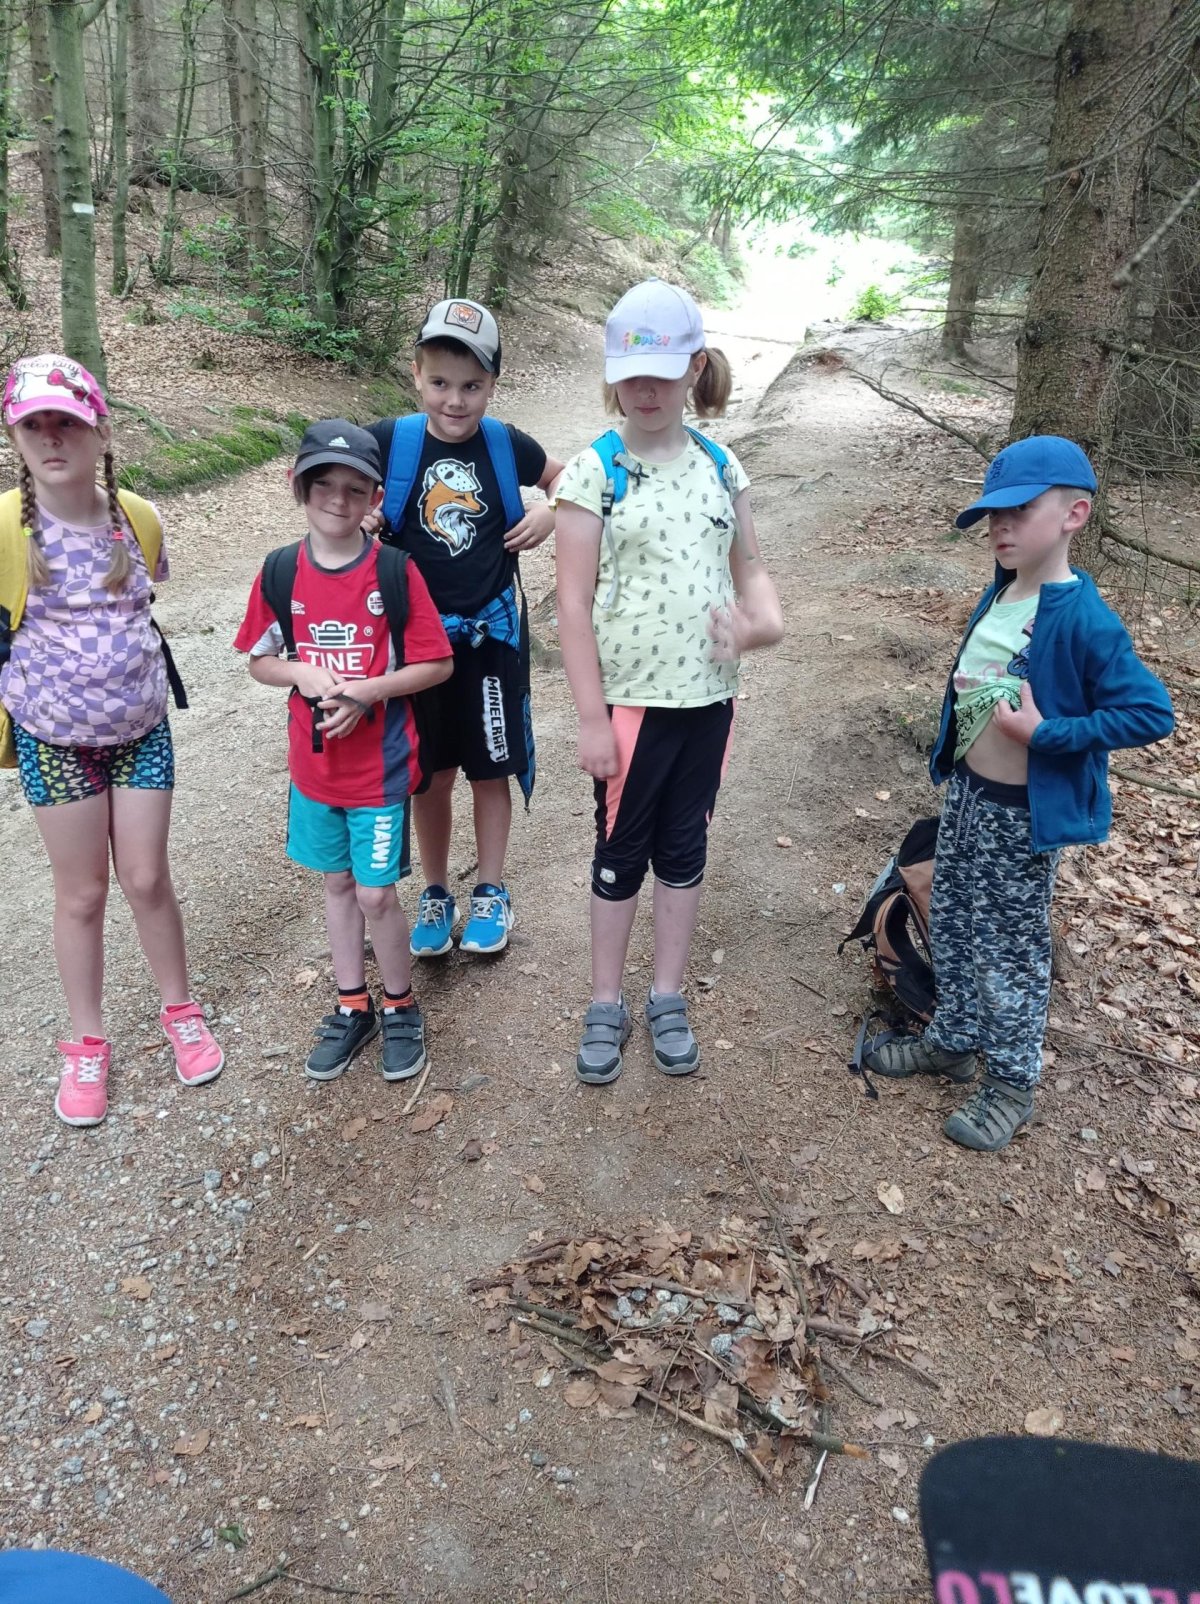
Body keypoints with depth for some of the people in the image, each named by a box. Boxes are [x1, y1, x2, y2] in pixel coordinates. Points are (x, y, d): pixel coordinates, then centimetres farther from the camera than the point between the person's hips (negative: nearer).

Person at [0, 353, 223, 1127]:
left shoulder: (140, 520, -6)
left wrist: (110, 644, 6)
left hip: (141, 730, 2)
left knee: (147, 879, 7)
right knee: (82, 892, 8)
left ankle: (181, 1011, 30)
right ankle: (87, 1043, 27)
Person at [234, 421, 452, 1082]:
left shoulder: (396, 571, -11)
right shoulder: (279, 572, -3)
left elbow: (438, 664, -8)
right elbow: (260, 660, 6)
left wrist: (366, 690, -20)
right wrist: (304, 674, -15)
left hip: (381, 765, -3)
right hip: (314, 765, 4)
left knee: (376, 894, 1)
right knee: (337, 883, 17)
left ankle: (399, 1006, 26)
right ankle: (352, 1007, 34)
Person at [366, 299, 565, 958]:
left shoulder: (507, 445, -4)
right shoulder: (390, 440, -8)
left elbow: (564, 481, 15)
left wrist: (549, 514, -6)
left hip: (492, 632, 0)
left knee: (490, 769, 11)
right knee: (429, 773, 11)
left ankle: (491, 892, 29)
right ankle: (435, 895, 29)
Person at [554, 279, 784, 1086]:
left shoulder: (722, 466, 4)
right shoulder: (596, 470, -8)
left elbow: (749, 566, 11)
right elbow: (574, 603, -10)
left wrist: (767, 619, -12)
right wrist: (592, 718, -13)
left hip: (708, 694, 4)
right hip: (630, 700, -3)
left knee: (684, 846, 14)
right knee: (622, 850, 10)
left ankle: (668, 998, 32)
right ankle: (606, 1006, 28)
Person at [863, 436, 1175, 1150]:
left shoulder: (1084, 620, -23)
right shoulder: (1002, 593, 1)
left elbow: (1152, 712, -23)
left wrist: (1045, 732, -26)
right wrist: (958, 772, 10)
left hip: (1025, 814, -7)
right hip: (967, 793, 8)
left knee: (1011, 946, 8)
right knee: (952, 923, 20)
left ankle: (1013, 1083, 28)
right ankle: (953, 1040, 41)